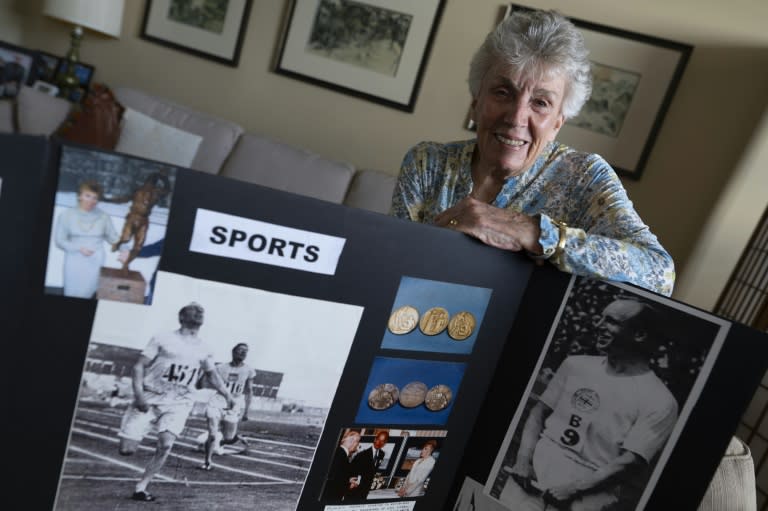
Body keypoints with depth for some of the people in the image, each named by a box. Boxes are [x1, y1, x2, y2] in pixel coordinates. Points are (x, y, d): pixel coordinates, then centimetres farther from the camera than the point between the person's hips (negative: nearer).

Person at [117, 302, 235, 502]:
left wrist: (227, 395, 1)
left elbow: (213, 375, 16)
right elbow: (139, 366, -4)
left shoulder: (203, 349, 9)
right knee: (127, 449, -8)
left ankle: (141, 487, 0)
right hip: (149, 398, -2)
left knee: (166, 445, -19)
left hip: (178, 403, 3)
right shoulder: (163, 339, -3)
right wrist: (139, 394, -17)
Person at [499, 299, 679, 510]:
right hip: (536, 470, 3)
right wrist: (523, 460, -3)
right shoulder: (576, 364, 10)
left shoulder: (659, 402, -4)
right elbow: (539, 412, 11)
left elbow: (631, 462, -9)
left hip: (590, 491, -2)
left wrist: (574, 489, -15)